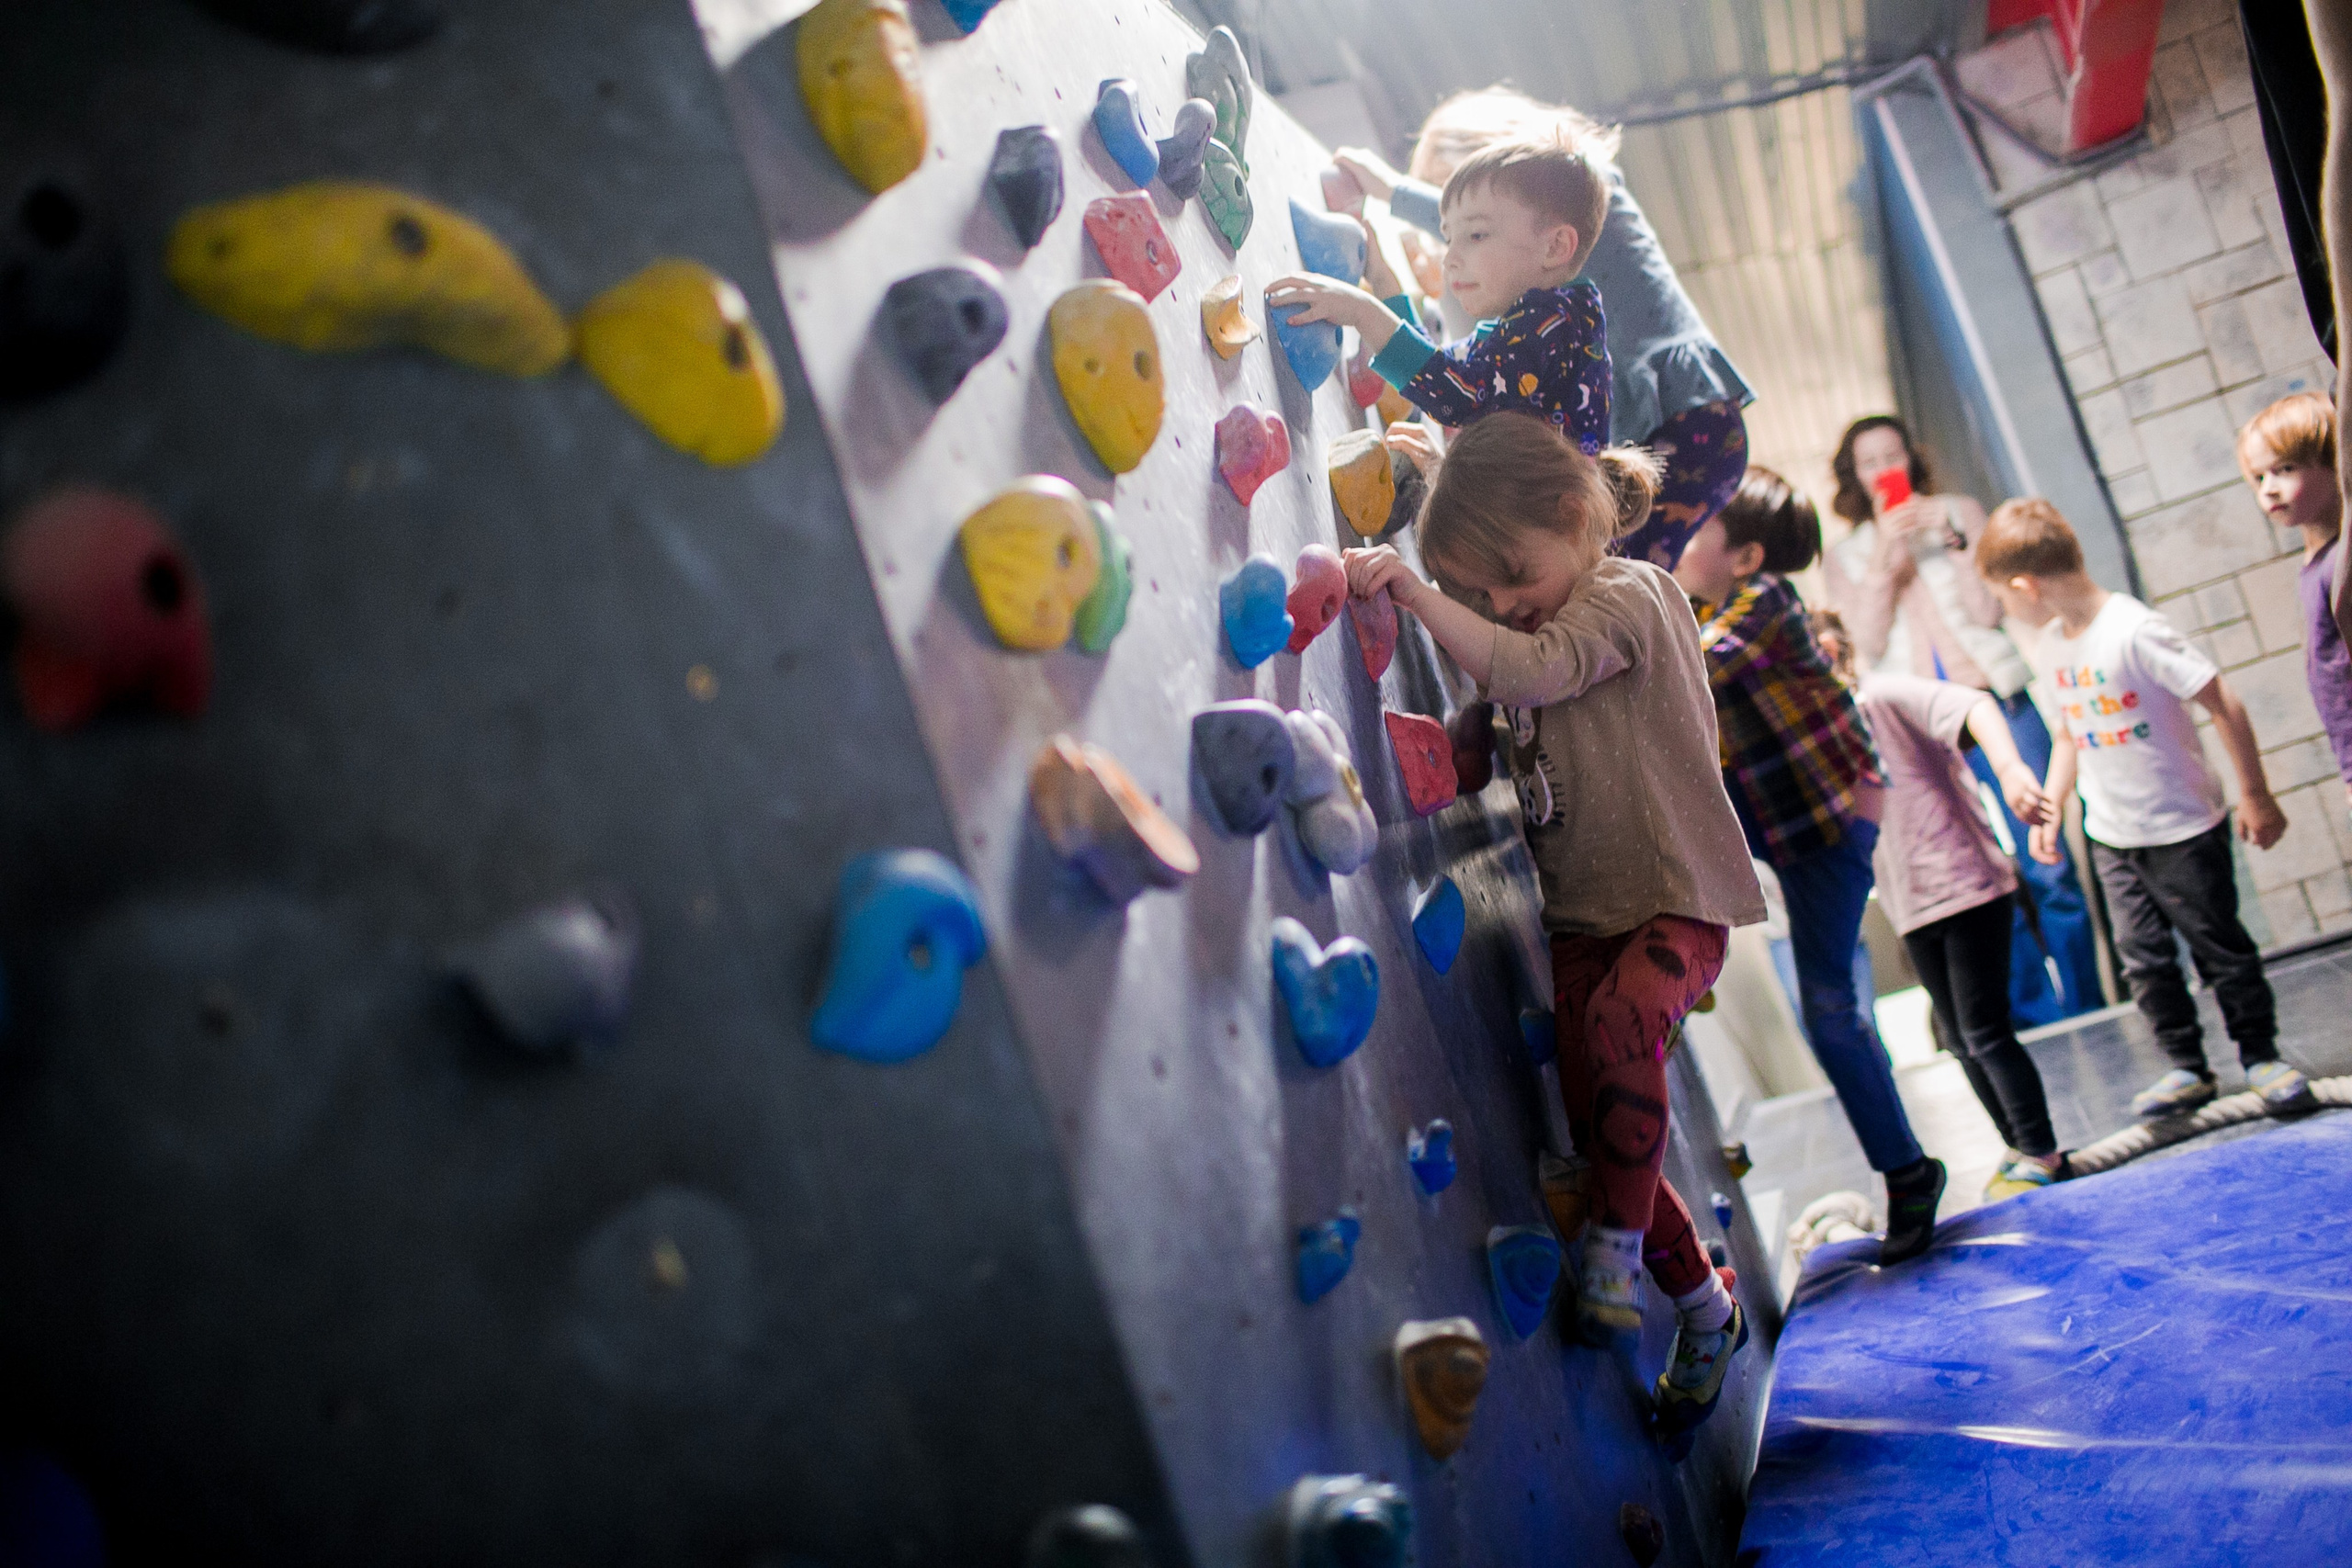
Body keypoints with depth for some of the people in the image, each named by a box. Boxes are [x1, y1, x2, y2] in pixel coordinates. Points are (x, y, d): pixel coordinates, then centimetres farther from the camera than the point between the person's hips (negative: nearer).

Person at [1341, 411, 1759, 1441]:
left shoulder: (1628, 595, -11)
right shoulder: (1535, 628, 13)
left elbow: (1534, 669, -30)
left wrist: (1414, 592, -37)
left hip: (1679, 899, -8)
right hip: (1579, 912, 8)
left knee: (1621, 1014, -37)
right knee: (1607, 1134, 5)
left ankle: (1618, 1243, -19)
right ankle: (1705, 1310, 24)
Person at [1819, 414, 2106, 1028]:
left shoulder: (1959, 514, 8)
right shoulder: (1844, 558, 10)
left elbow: (1988, 610, -3)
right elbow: (1869, 643, -3)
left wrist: (1952, 535, -11)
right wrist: (1882, 557, -10)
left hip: (1998, 704, 0)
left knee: (2046, 866, -3)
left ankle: (2085, 1009, 9)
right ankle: (2033, 1014, 13)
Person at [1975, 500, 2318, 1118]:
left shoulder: (2134, 631, -23)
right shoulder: (2051, 647, 1)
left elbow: (2223, 703, -19)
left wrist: (2255, 795, -14)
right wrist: (2049, 807, 11)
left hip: (2183, 827, -7)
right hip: (2110, 835, 7)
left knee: (2219, 945, 5)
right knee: (2143, 956, 8)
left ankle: (2261, 1055, 23)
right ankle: (2188, 1067, 21)